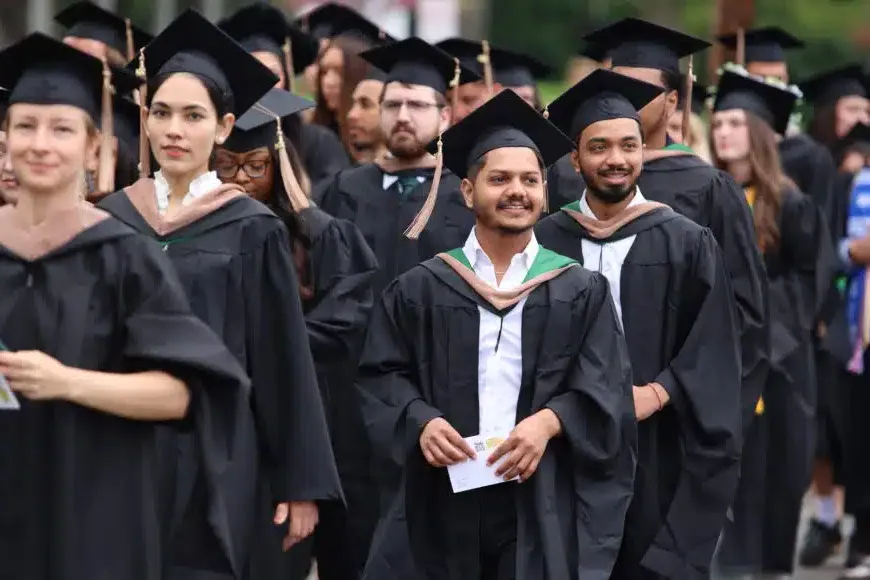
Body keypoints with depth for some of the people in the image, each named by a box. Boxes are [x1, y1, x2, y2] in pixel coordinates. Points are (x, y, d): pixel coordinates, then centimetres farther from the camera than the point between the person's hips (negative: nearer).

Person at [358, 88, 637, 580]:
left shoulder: (582, 292, 10)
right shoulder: (421, 289, 10)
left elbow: (603, 388, 1)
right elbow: (383, 375, 6)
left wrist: (549, 422, -17)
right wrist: (421, 421, -13)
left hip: (542, 501, 0)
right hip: (443, 497, 0)